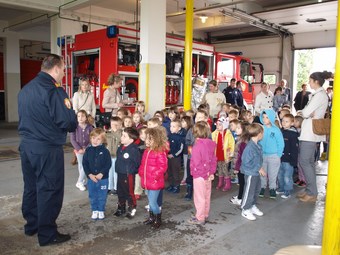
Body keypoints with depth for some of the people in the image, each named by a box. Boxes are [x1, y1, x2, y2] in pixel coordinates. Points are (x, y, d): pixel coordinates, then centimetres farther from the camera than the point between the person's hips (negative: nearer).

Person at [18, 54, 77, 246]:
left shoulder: (26, 89, 11)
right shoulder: (53, 90, -17)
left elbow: (27, 117, 16)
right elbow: (69, 122, -20)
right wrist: (71, 113, 0)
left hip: (27, 145, 9)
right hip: (47, 149, -8)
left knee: (31, 187, 19)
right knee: (49, 191, 3)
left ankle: (32, 225, 34)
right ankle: (47, 234, 14)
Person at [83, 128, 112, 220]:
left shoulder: (105, 151, -8)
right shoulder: (88, 150, -1)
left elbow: (108, 164, -9)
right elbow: (85, 163, -1)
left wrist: (101, 174, -17)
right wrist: (90, 174, -11)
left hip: (103, 178, -2)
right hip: (91, 178, 2)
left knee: (102, 196, 9)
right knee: (92, 196, 13)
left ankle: (101, 211, 25)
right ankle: (94, 210, 30)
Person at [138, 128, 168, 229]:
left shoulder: (160, 152, -19)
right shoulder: (147, 151, 8)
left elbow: (162, 167, -22)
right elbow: (142, 164, 17)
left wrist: (154, 176, -22)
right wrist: (141, 172, 6)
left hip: (155, 183, -8)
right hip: (147, 182, 8)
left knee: (153, 203, -2)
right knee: (151, 202, 22)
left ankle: (158, 220, 20)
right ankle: (151, 218, 39)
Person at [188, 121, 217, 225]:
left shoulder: (197, 146, -22)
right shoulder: (211, 144, 1)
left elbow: (196, 163, -24)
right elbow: (214, 159, 4)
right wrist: (211, 172, 5)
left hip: (199, 176, -8)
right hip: (208, 175, 8)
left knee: (199, 197, 5)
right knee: (206, 196, 19)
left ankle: (200, 218, 15)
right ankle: (205, 215, 34)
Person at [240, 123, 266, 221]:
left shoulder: (257, 145, 1)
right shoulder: (250, 147, -26)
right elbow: (246, 161, -25)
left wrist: (260, 168, 1)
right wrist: (259, 168, -18)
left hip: (256, 172, 9)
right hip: (250, 173, -9)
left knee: (257, 189, 21)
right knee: (249, 191, 4)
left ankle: (253, 206, 39)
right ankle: (245, 210, 20)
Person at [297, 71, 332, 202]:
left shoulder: (320, 95, -15)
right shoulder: (318, 94, 15)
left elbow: (306, 112, -19)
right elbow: (308, 112, 16)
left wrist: (302, 112, 1)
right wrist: (306, 112, -3)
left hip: (310, 132, -10)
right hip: (309, 132, 10)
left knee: (304, 161, -7)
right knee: (309, 162, 13)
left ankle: (312, 193, 1)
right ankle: (310, 190, 21)